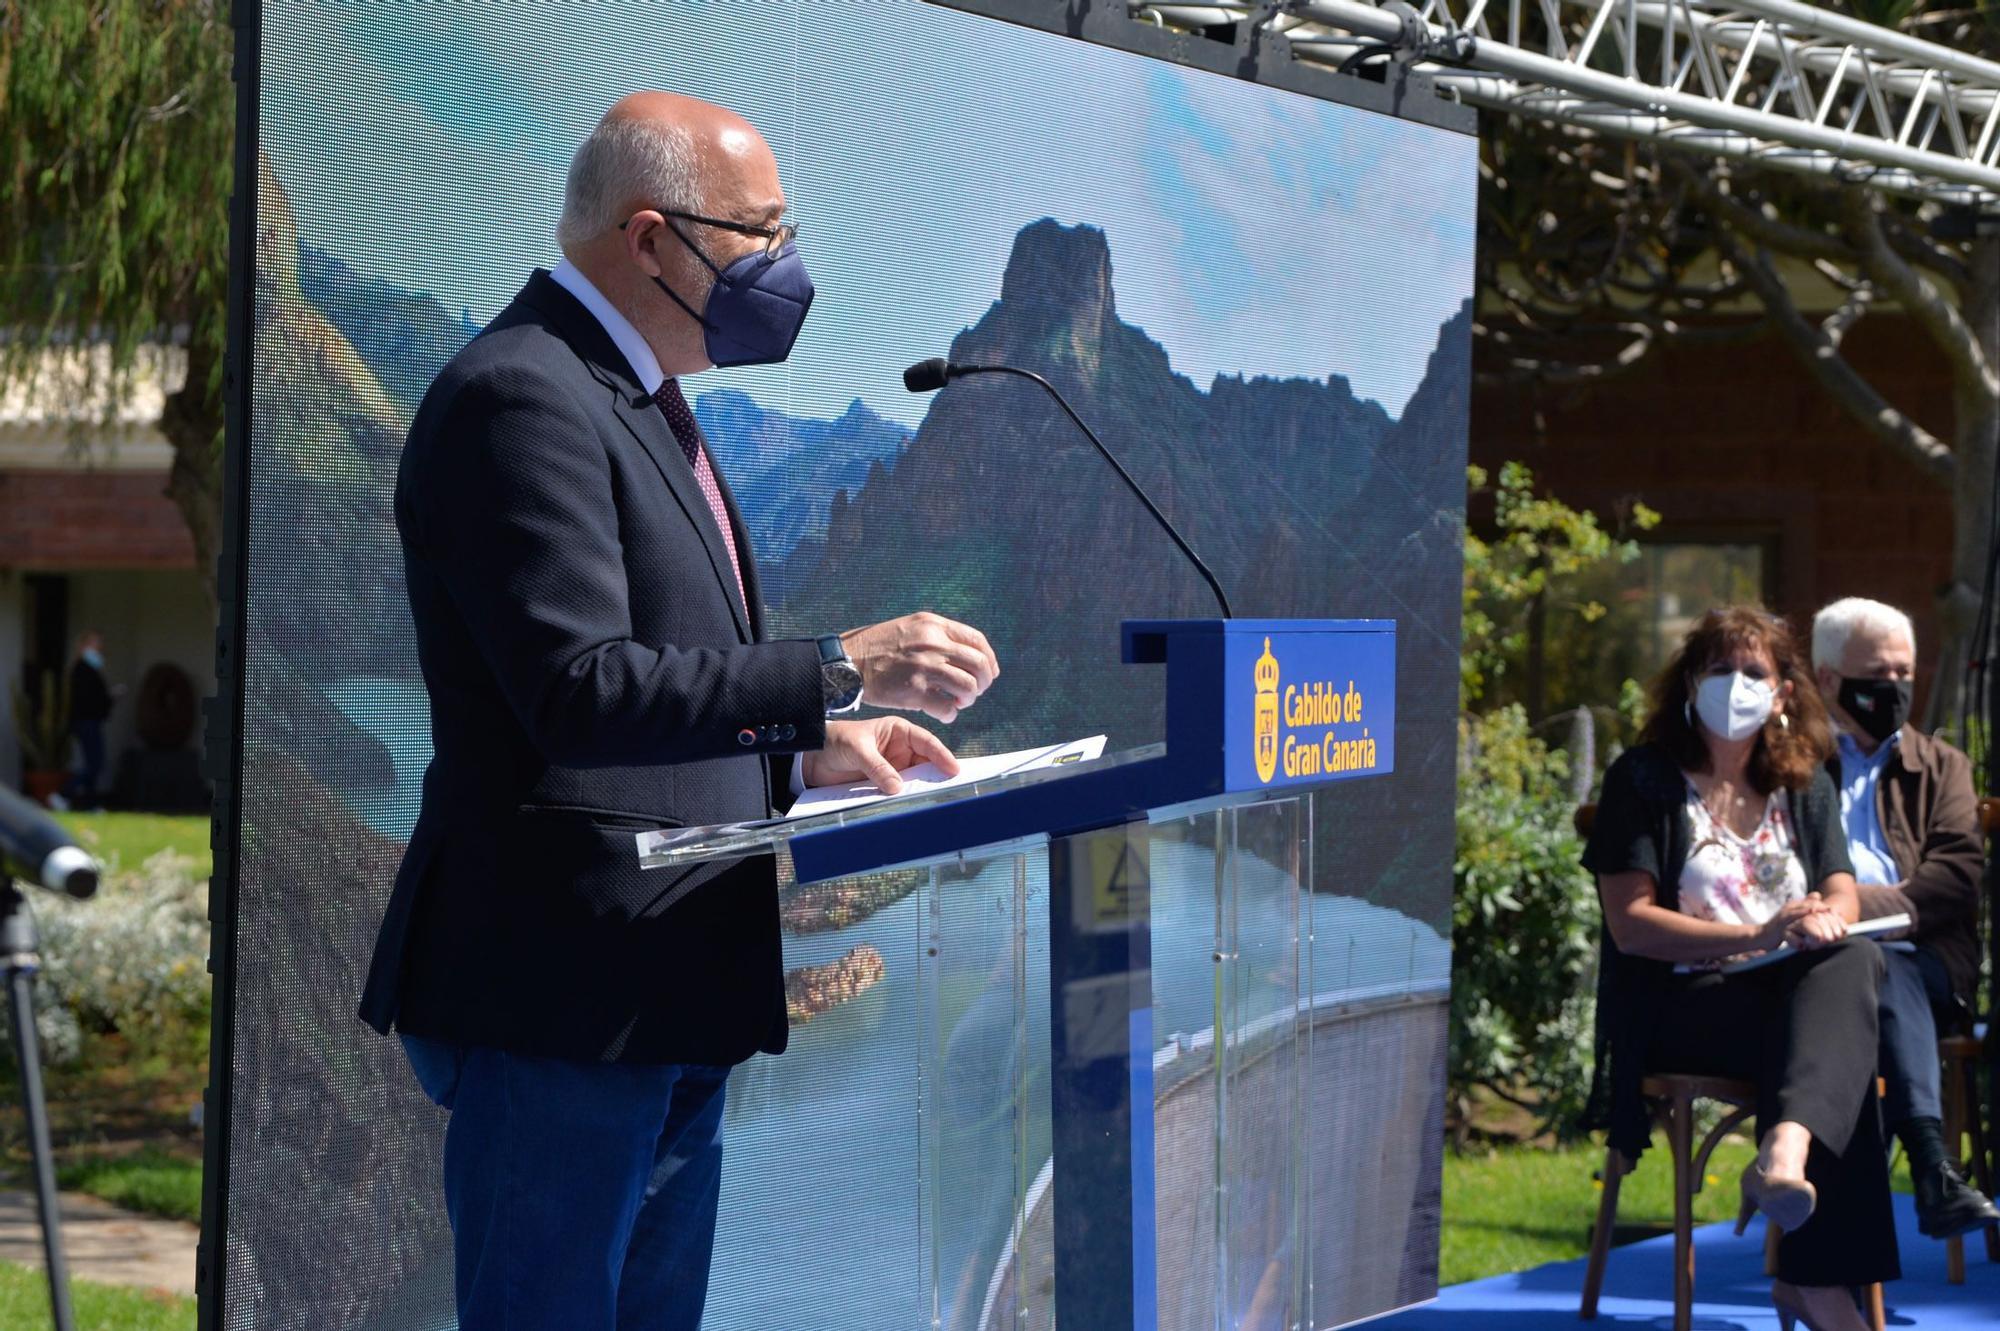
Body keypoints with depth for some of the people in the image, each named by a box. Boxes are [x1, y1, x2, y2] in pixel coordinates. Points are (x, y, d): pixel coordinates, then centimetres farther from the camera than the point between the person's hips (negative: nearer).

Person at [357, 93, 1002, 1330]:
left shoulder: (639, 397, 18)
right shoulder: (519, 399, -15)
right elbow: (580, 690, -24)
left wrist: (812, 745, 11)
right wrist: (839, 670, -23)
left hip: (667, 1000, 10)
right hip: (561, 1000, -10)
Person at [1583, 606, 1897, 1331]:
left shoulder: (1806, 787, 19)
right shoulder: (1643, 781, 2)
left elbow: (1842, 895, 10)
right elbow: (1630, 923, -8)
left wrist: (1827, 918, -18)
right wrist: (1757, 935, -19)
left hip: (1791, 992, 5)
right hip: (1678, 1004, -4)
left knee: (1852, 960, -33)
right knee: (1837, 1052, -32)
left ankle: (1785, 1152, -53)